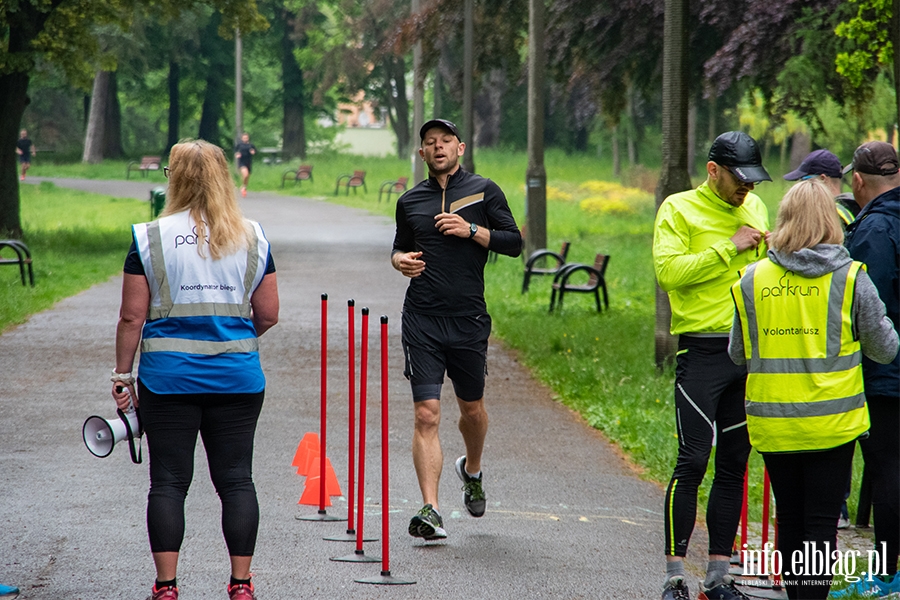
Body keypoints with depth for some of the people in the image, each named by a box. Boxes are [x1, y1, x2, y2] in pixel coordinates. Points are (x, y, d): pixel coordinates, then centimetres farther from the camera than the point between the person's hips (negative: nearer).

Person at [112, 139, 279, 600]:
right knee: (236, 480, 7)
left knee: (168, 482, 4)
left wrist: (122, 374, 4)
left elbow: (132, 316, -5)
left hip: (168, 378, -2)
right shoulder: (253, 239, 3)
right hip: (237, 379, 2)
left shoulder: (150, 238, -4)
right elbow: (268, 315, 6)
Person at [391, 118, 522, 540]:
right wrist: (400, 260, 1)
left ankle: (472, 470, 47)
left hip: (469, 318, 0)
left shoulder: (483, 191, 4)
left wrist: (472, 231, -12)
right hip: (422, 319, 0)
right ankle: (430, 511, -13)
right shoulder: (410, 201, 10)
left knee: (471, 407, 15)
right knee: (426, 414, -10)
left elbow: (514, 243, 2)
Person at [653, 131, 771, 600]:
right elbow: (668, 270, -18)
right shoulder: (679, 209, -3)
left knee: (734, 466, 7)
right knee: (692, 461, -9)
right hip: (702, 352, -6)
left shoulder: (754, 207, 15)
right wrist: (729, 248, -17)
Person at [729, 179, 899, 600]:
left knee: (789, 518, 15)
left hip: (772, 423, 2)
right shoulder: (851, 278, -8)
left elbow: (737, 354, 6)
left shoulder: (753, 279, -2)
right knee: (821, 522, 1)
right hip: (832, 423, -2)